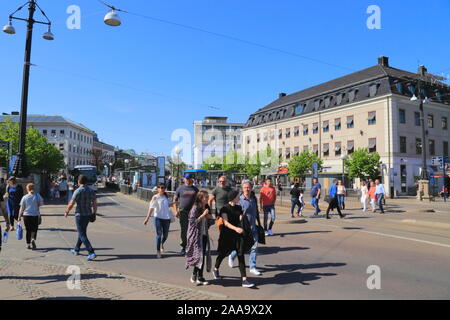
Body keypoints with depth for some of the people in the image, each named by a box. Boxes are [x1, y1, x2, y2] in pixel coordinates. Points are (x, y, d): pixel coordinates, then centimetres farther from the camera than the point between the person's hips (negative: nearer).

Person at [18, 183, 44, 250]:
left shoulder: (24, 197, 0)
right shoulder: (37, 195, -2)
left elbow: (22, 208, -1)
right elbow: (42, 203, -6)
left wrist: (19, 217, 6)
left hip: (26, 215, 1)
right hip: (35, 215, -1)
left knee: (28, 230, 10)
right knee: (34, 230, 8)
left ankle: (28, 244, 13)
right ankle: (33, 239, -18)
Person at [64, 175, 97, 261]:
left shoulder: (78, 191, -15)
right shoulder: (91, 191, 3)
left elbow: (71, 204, -12)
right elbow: (94, 203, 6)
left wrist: (66, 212, 5)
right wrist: (94, 213, 16)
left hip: (80, 215, -7)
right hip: (88, 215, 7)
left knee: (82, 235, -4)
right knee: (82, 232, 22)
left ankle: (92, 253, -14)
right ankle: (76, 250, 37)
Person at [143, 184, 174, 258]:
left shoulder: (166, 196, 9)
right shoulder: (155, 197, -6)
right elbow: (151, 208, -12)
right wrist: (147, 218, -18)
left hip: (167, 217, 5)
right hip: (158, 217, -4)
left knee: (165, 234, 13)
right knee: (159, 234, -6)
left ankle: (161, 244, 43)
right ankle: (158, 251, 4)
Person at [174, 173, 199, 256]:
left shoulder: (195, 189, 11)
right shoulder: (180, 188, 6)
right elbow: (175, 200, 9)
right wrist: (176, 210, 0)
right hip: (183, 211, -1)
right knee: (184, 230, -1)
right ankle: (183, 247, 11)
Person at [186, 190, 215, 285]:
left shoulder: (206, 208, 11)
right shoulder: (195, 208, -11)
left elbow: (211, 222, 18)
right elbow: (193, 222, -18)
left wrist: (211, 218, -3)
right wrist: (203, 215, -20)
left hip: (204, 235, 7)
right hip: (196, 235, -7)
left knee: (203, 255, 7)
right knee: (199, 255, -9)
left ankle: (200, 277, 16)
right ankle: (194, 276, 7)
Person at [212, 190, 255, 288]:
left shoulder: (238, 208, 7)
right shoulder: (225, 208, -11)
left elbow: (241, 220, 13)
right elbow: (226, 222, -20)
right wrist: (235, 228, -35)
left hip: (238, 235, 4)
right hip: (227, 235, -4)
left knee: (241, 256, -1)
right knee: (223, 253, 14)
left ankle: (244, 280, 0)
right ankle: (215, 269, 43)